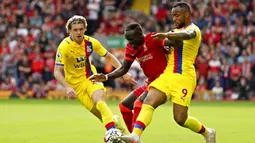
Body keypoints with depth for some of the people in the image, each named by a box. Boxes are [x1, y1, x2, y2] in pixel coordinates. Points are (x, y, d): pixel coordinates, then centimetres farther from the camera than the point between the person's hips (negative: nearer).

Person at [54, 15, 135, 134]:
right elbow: (57, 72, -24)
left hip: (91, 77, 2)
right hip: (76, 83, -2)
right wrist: (67, 88, -39)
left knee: (100, 103, -27)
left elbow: (109, 57, 5)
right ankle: (114, 123, 15)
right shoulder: (64, 46, -21)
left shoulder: (91, 42, -10)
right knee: (98, 112, -10)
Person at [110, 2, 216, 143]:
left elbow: (188, 35, -31)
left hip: (183, 77, -7)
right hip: (168, 74, 7)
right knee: (148, 102, -16)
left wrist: (167, 35, -47)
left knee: (180, 119, -6)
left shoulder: (193, 29, -4)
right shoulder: (176, 31, 22)